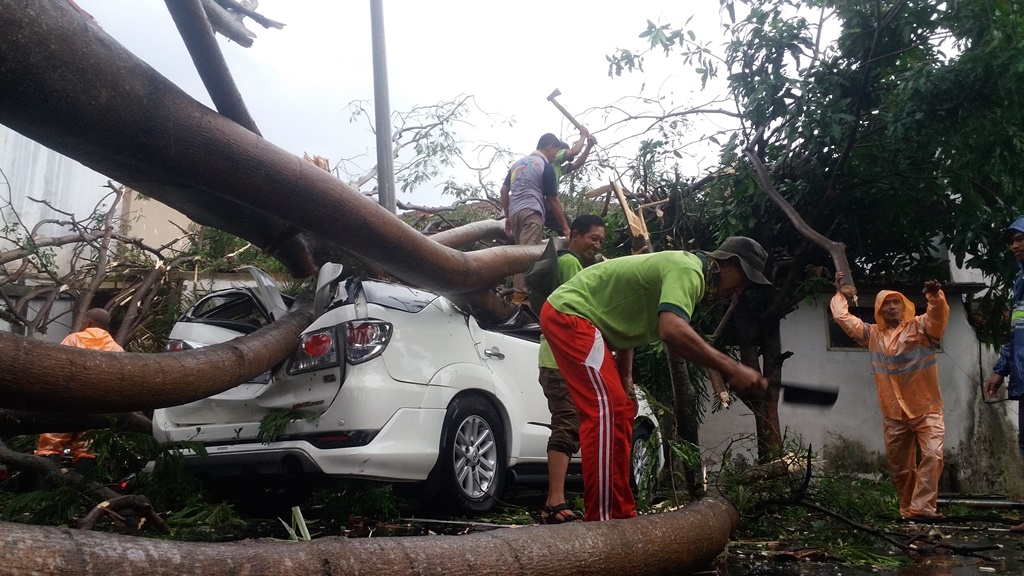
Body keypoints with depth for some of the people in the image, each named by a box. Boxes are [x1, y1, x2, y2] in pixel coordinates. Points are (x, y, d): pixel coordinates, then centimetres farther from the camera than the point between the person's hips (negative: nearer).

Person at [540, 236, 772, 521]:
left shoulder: (683, 267, 15)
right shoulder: (688, 269, -17)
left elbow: (627, 320, 21)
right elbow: (672, 330, -36)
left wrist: (625, 381, 16)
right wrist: (731, 368, -33)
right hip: (569, 313, -11)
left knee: (620, 411, 11)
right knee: (606, 409, -19)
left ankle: (620, 514, 14)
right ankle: (602, 520, -18)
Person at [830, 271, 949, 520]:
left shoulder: (920, 327, -3)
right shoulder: (873, 334, 9)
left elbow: (938, 316, -24)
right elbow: (844, 318, 16)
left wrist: (935, 296, -43)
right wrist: (839, 292, 20)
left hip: (926, 410, -4)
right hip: (893, 414, 4)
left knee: (932, 455, -19)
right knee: (899, 466, 8)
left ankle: (922, 508, -19)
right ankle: (908, 509, 20)